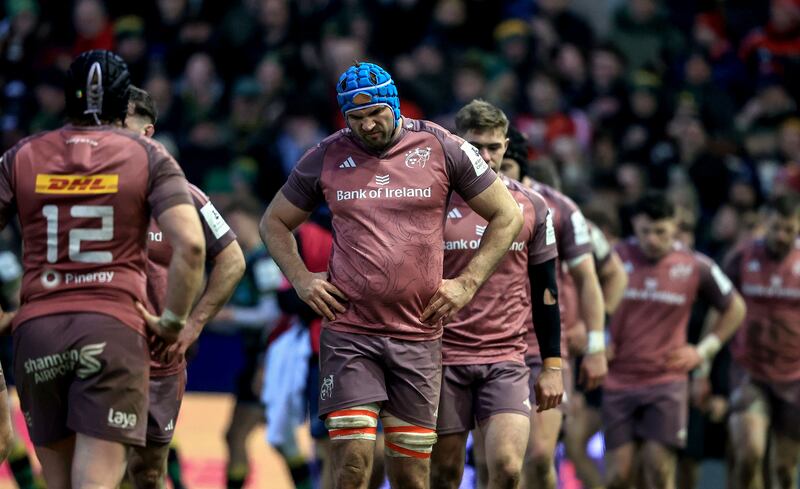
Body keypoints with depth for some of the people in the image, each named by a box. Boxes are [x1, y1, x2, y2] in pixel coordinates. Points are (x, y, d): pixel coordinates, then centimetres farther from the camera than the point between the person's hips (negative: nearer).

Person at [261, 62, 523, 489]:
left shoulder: (441, 148, 1)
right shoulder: (326, 157, 5)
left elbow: (507, 217, 9)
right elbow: (274, 223, 19)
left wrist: (467, 283, 0)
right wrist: (301, 280, 4)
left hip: (418, 336, 0)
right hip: (348, 333, 0)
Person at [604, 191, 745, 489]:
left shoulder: (696, 267, -2)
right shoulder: (615, 258, -3)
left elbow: (734, 309, 13)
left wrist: (702, 351, 6)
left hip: (667, 380, -1)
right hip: (618, 382, 1)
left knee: (659, 465, -9)